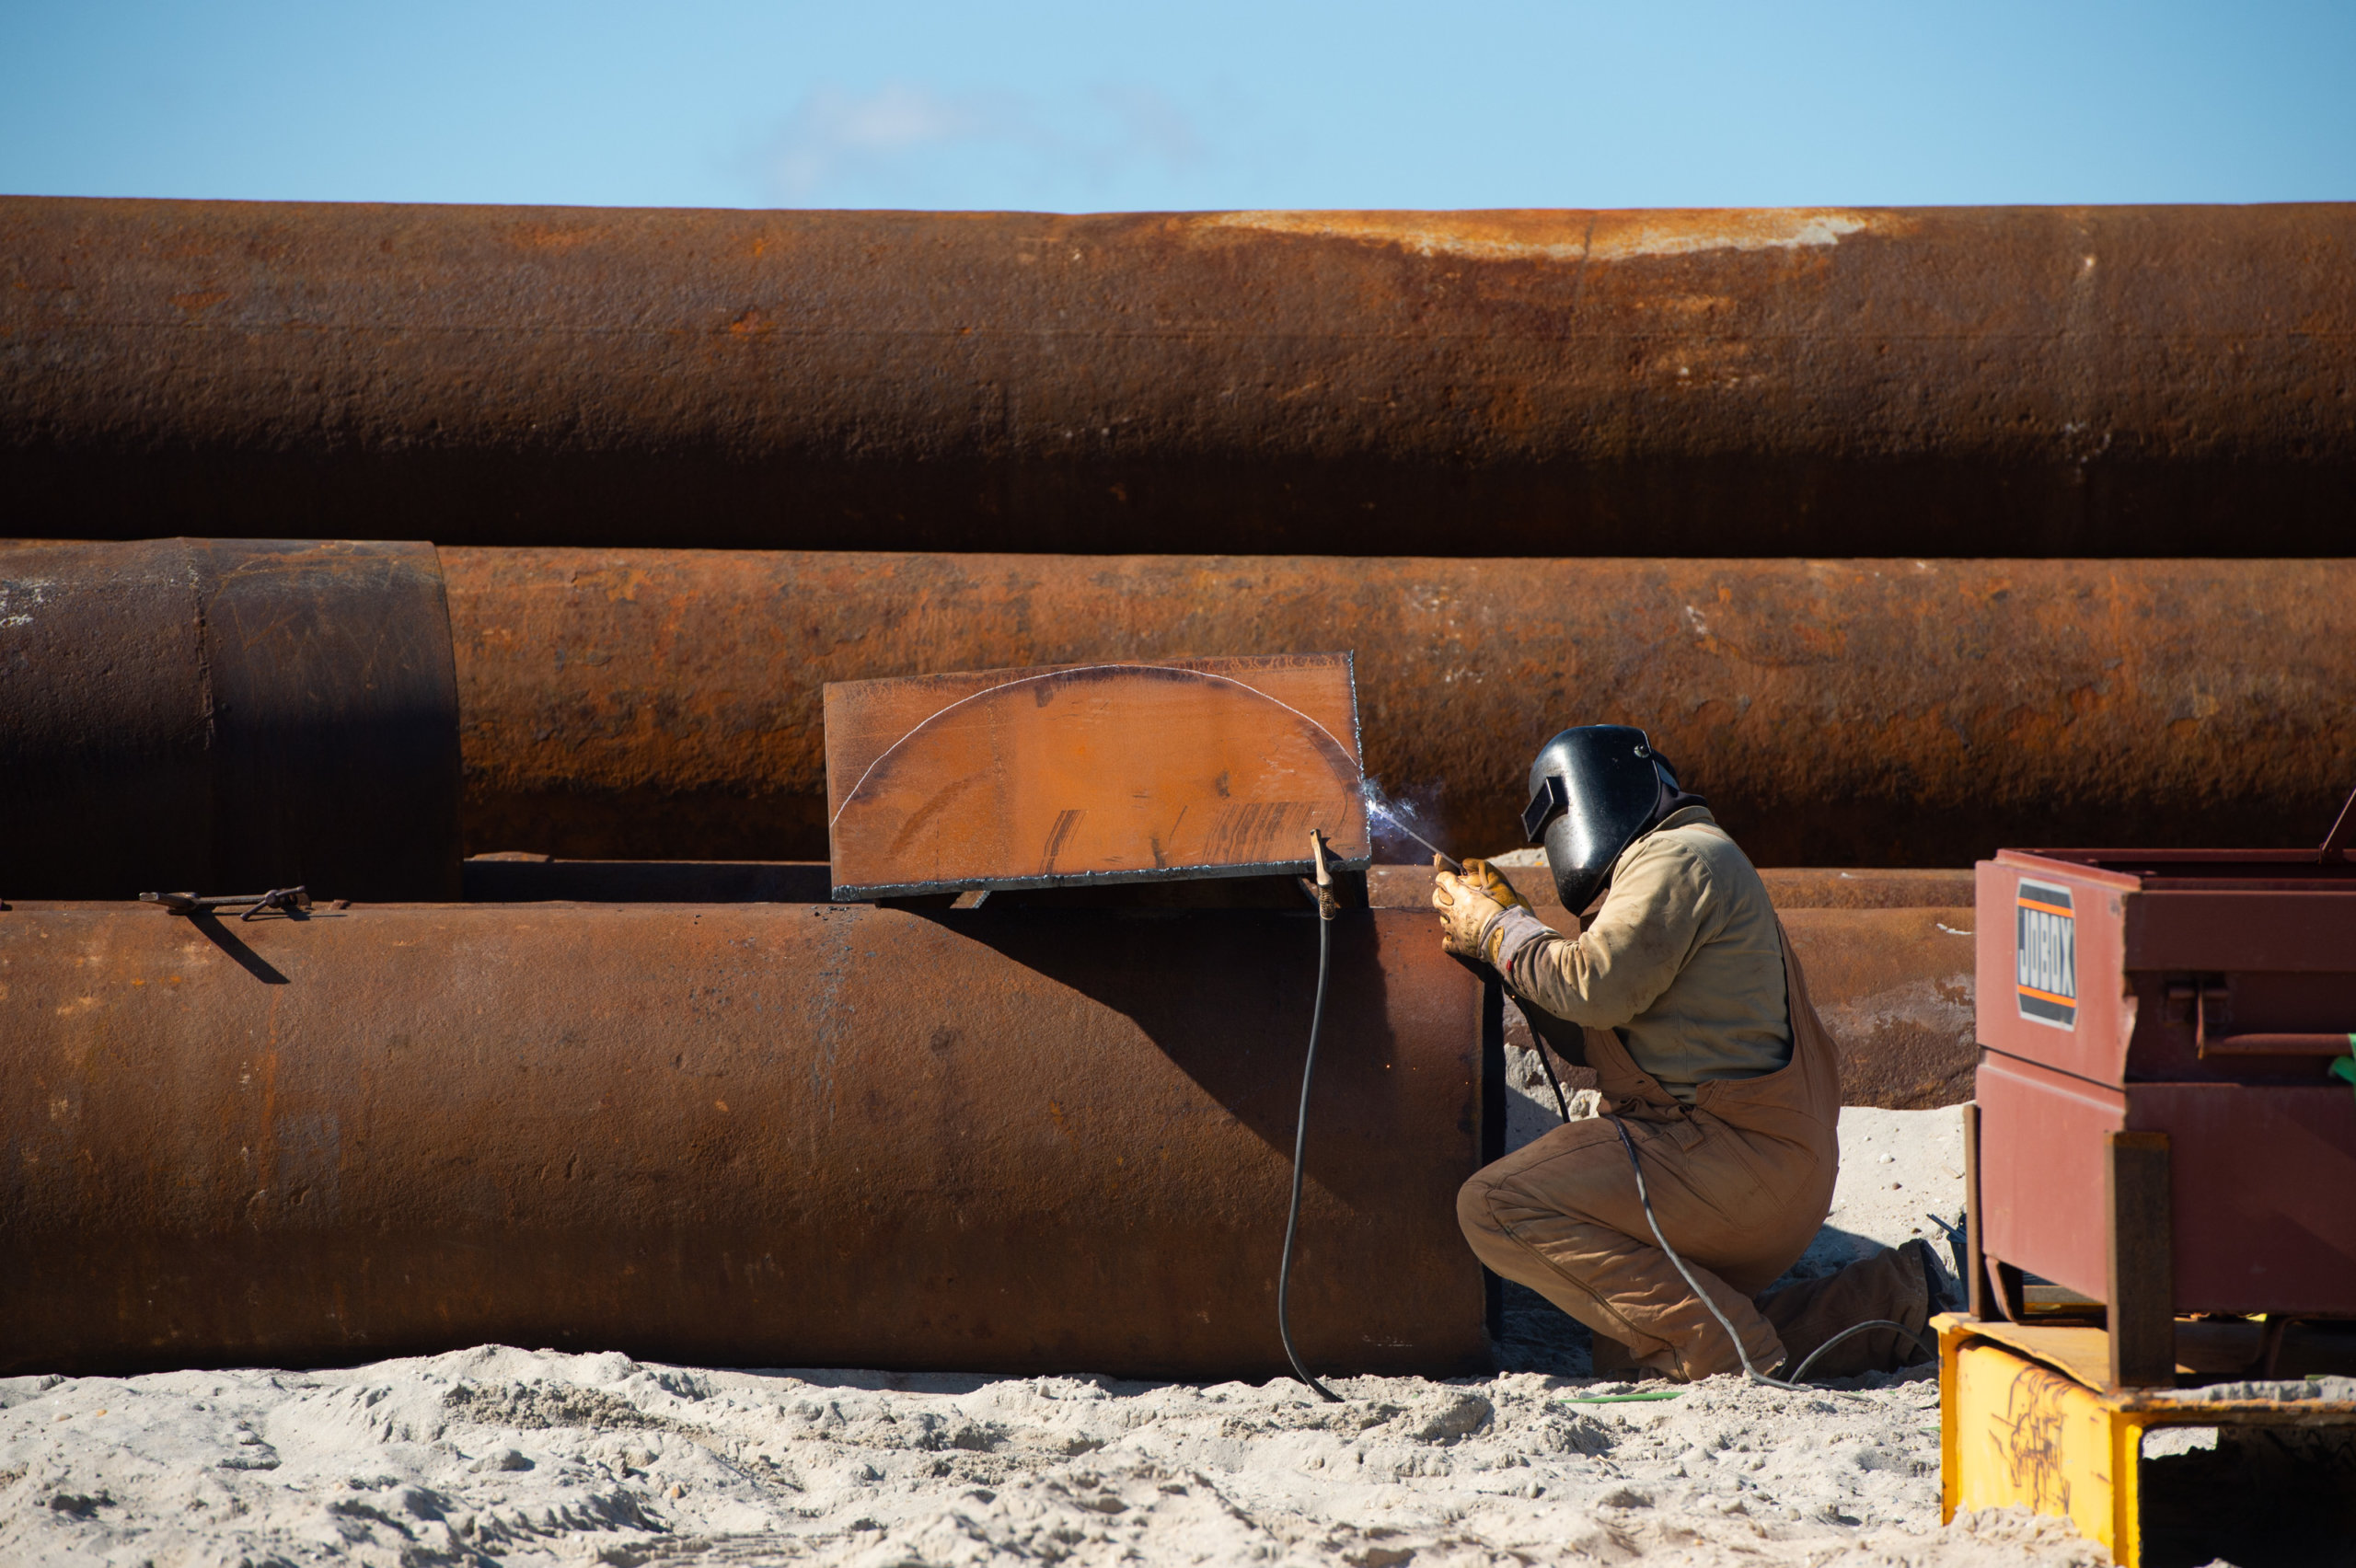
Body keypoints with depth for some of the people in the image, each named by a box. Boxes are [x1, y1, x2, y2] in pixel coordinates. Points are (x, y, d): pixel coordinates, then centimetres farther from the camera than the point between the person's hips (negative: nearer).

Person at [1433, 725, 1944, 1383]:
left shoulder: (1680, 857, -6)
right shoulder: (1659, 865, 27)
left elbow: (1596, 988, -18)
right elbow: (1587, 1037, 24)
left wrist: (1495, 932, -3)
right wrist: (1512, 920, 17)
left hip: (1734, 1150, -11)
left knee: (1495, 1209, -19)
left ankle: (1723, 1351, -23)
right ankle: (1893, 1299, 11)